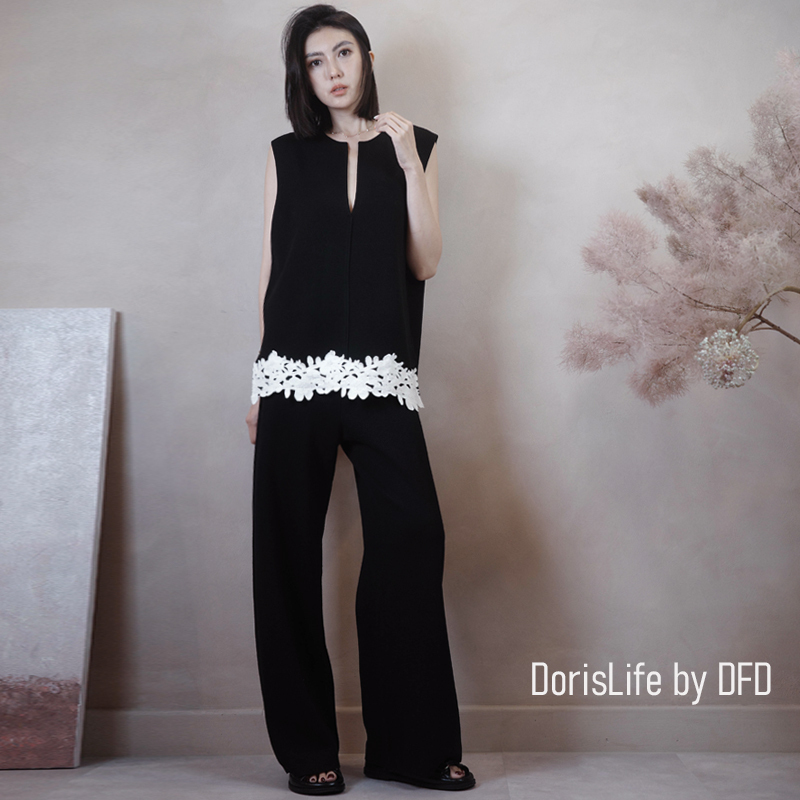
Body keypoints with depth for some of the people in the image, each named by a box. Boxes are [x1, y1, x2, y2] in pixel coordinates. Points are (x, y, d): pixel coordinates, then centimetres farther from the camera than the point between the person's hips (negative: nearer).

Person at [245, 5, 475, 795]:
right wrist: (260, 385, 9)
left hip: (380, 375, 0)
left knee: (410, 537, -9)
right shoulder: (287, 154, 14)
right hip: (296, 374, 1)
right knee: (290, 555, -2)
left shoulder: (412, 146, 14)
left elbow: (425, 263, 6)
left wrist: (410, 166, -3)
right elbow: (271, 271, 12)